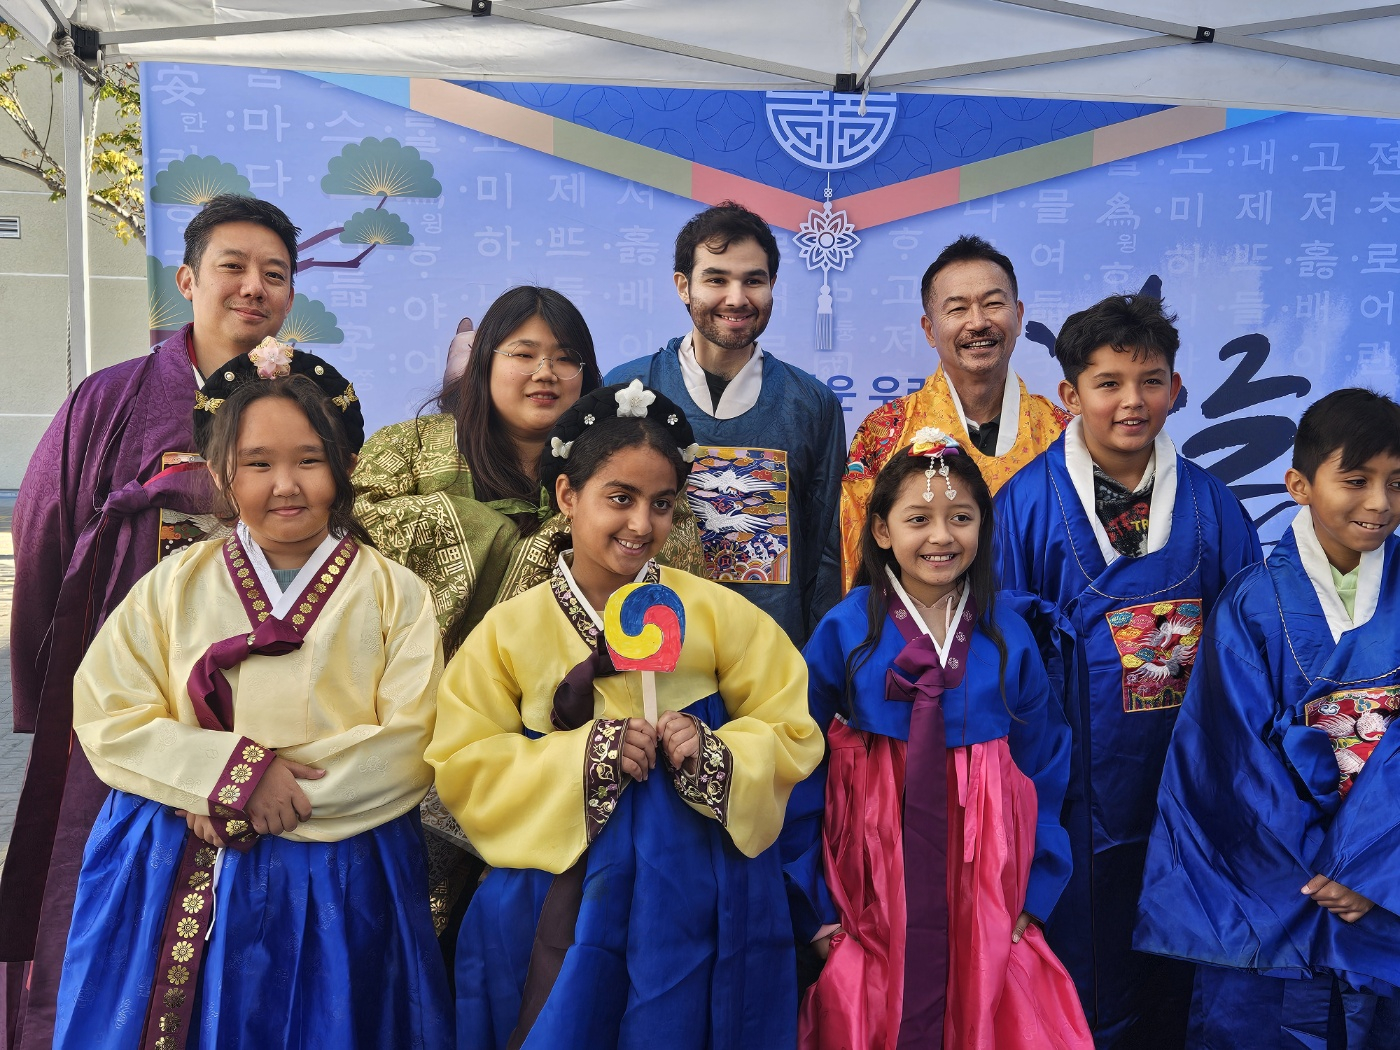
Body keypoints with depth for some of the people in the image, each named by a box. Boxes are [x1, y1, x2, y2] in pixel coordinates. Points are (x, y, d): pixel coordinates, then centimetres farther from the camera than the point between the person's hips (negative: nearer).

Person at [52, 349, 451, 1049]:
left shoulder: (394, 595, -2)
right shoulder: (175, 585, 4)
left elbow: (411, 747, -11)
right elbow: (105, 721, -3)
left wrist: (275, 803, -18)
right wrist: (234, 771, -17)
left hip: (336, 889, -1)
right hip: (174, 883, 2)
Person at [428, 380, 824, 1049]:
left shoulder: (718, 614, -3)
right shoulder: (508, 630, -2)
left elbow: (791, 733, 1)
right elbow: (462, 769, -4)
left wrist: (712, 756, -19)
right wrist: (580, 757, -18)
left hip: (696, 896, 1)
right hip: (559, 896, 0)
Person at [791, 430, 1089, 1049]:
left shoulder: (1008, 636, -2)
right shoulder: (845, 630, -8)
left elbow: (1043, 768, 5)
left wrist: (1036, 893, 3)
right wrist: (813, 898, -6)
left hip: (983, 884, 2)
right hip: (873, 884, -1)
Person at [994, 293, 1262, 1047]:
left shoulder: (1209, 504, 2)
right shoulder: (1027, 503, -8)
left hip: (1186, 782, 3)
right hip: (1077, 787, -3)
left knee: (1174, 979, 18)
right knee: (1080, 965, 10)